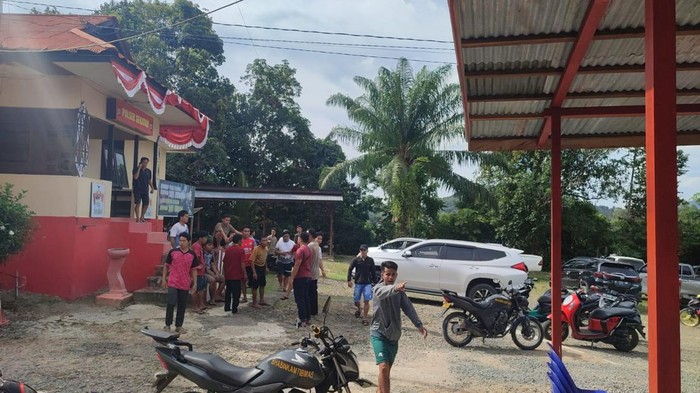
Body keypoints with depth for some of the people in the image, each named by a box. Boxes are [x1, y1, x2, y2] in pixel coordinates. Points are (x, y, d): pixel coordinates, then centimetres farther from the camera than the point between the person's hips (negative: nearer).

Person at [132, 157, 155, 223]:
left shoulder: (148, 171, 11)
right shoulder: (136, 169, -2)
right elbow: (135, 177, -18)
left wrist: (152, 187, 9)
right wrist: (139, 168, -17)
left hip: (145, 190, 5)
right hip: (137, 189, -5)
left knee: (146, 203, 3)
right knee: (138, 203, -9)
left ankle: (142, 217, 18)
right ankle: (138, 218, -4)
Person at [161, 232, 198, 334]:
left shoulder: (192, 255, 1)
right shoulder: (173, 252, -2)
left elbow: (194, 270, 8)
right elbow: (166, 266, 7)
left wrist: (194, 284, 5)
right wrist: (164, 279, 3)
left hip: (185, 285, 2)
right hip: (173, 283, -2)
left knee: (182, 306, 8)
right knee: (171, 304, -6)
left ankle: (179, 326, 19)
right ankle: (167, 325, 8)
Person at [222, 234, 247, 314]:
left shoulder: (228, 249, 6)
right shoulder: (241, 250, -11)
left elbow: (224, 262, 11)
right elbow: (242, 264, -15)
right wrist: (244, 274, -8)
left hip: (228, 275, 6)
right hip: (237, 275, -6)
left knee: (228, 291, 16)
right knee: (236, 293, 1)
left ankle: (227, 307, 22)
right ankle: (234, 309, 1)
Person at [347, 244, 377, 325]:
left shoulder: (370, 260, 0)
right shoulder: (356, 260, -3)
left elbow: (373, 272, 7)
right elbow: (350, 270, 3)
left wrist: (374, 282, 7)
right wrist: (349, 280, -3)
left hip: (367, 283, 0)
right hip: (358, 283, 0)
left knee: (367, 301, -8)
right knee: (356, 300, 6)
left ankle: (364, 318, -2)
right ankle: (358, 309, 40)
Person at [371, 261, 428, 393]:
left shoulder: (400, 292, 7)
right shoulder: (378, 288, -13)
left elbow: (408, 308, 0)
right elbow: (384, 292, -37)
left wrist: (419, 325, -14)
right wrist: (395, 288, -59)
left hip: (393, 335, 6)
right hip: (378, 333, -5)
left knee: (387, 369, 13)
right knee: (384, 367, -19)